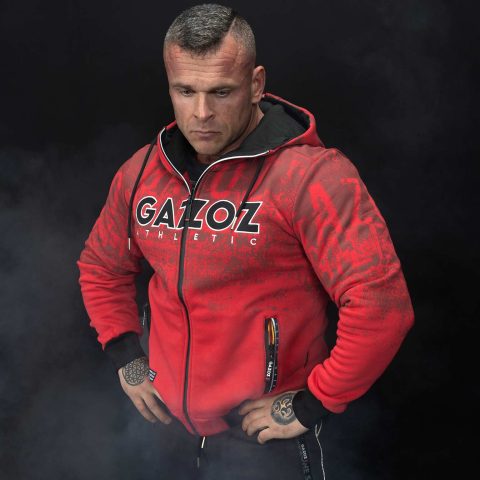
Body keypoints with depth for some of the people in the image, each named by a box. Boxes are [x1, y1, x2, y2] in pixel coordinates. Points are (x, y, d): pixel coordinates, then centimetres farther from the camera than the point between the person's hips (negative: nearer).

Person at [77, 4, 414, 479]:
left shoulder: (310, 175, -20)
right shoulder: (141, 172, 1)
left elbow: (380, 304, -25)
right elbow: (100, 265, 17)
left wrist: (314, 404, -18)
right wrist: (127, 357, 9)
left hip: (263, 439, -6)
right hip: (167, 425, 6)